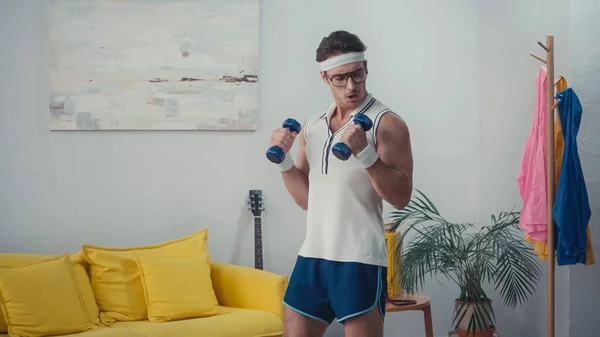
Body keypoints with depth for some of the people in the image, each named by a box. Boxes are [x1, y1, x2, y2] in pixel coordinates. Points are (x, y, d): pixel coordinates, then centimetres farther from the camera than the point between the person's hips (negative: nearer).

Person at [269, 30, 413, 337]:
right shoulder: (312, 126, 12)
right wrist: (283, 159, 2)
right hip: (312, 255, 6)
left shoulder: (386, 123, -6)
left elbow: (401, 197, -13)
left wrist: (365, 153, -24)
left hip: (360, 259, -6)